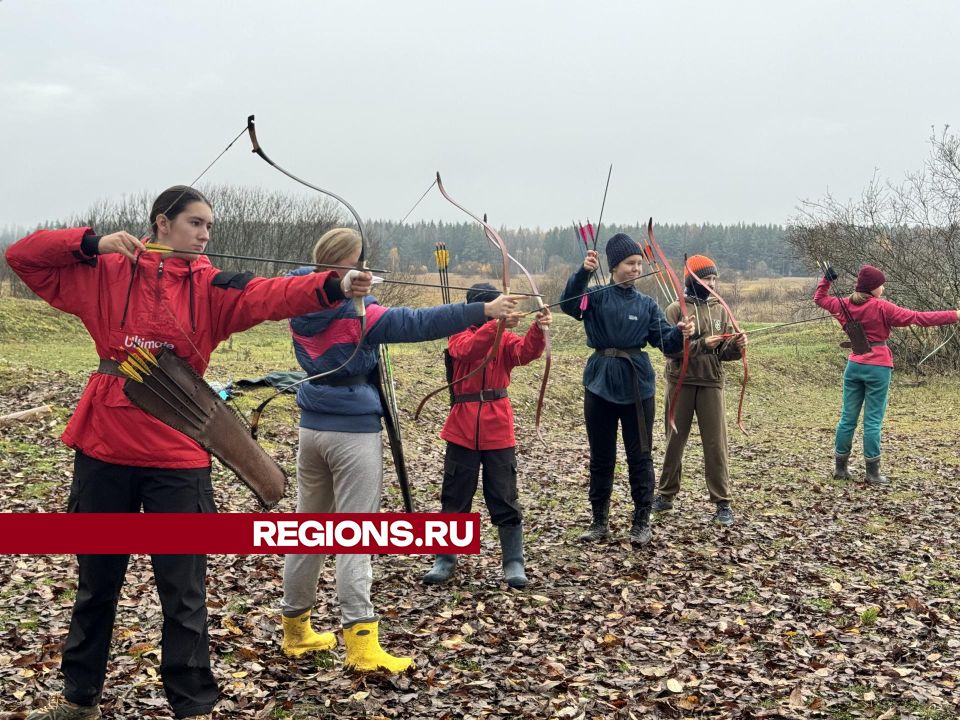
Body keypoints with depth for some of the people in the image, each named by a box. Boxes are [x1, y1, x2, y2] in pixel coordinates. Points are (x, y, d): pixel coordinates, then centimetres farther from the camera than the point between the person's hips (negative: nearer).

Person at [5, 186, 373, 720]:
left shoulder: (211, 288, 1)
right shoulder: (106, 274, 4)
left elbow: (271, 295, -17)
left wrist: (333, 286, -34)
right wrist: (93, 242, -9)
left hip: (178, 459, -1)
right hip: (105, 449, 1)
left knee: (184, 591, 2)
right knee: (96, 582, 17)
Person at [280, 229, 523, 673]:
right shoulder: (356, 312, -17)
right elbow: (419, 323, -24)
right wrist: (484, 310, -26)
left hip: (311, 427, 7)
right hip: (353, 431, -7)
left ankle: (296, 631, 26)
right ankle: (361, 645, -6)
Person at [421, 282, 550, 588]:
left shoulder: (506, 339, 5)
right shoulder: (459, 336, 1)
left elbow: (526, 352, -16)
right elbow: (468, 349, -23)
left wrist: (537, 329, -38)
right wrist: (496, 324, -39)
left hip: (498, 429, 1)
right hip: (463, 428, 0)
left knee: (505, 499, 3)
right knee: (454, 498, 9)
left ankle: (514, 564, 13)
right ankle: (444, 561, 22)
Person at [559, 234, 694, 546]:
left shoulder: (647, 304, 5)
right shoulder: (596, 297, 0)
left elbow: (664, 340, -3)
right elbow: (569, 304, -21)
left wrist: (679, 333, -26)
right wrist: (584, 272, -37)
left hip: (637, 385, 1)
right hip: (601, 383, 0)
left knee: (640, 456, 5)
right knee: (601, 457, 10)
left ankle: (642, 521, 18)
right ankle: (599, 520, 22)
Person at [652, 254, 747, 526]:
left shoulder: (720, 310, 6)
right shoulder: (676, 309, -2)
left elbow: (725, 353, 4)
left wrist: (736, 346, -17)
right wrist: (702, 344, -24)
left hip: (711, 384, 1)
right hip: (680, 383, -1)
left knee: (716, 443, -2)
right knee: (675, 440, 10)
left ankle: (722, 503, 4)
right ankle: (666, 495, 23)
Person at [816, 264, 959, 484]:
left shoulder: (845, 305, 3)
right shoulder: (881, 308, -13)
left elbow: (820, 299, 22)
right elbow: (918, 318, -14)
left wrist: (826, 280, 27)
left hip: (854, 365, 5)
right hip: (877, 368, -5)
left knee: (848, 417, 11)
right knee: (873, 421, -1)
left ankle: (840, 467, 17)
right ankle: (872, 472, 3)